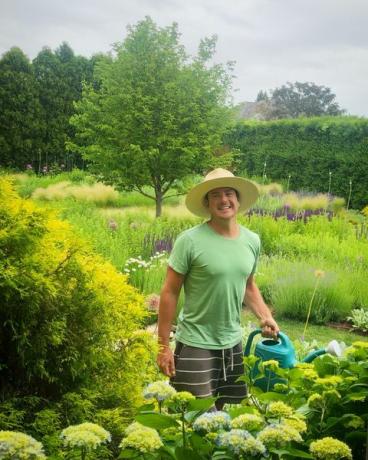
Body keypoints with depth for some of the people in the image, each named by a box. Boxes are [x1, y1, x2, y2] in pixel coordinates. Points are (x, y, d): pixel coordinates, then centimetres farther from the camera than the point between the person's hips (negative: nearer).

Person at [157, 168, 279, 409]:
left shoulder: (252, 241, 2)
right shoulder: (190, 240, -14)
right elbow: (170, 293, -10)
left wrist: (266, 317, 1)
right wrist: (164, 345, -10)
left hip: (234, 344, 5)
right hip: (195, 346, -5)